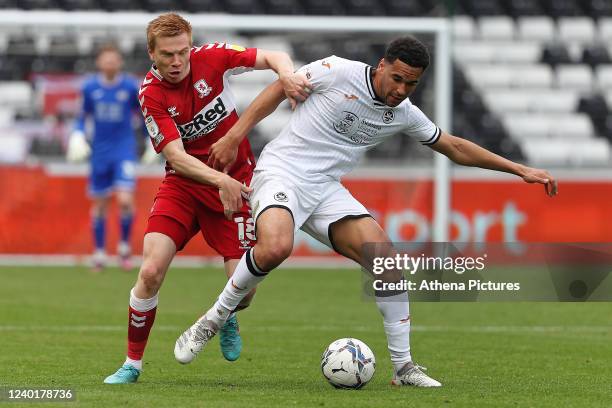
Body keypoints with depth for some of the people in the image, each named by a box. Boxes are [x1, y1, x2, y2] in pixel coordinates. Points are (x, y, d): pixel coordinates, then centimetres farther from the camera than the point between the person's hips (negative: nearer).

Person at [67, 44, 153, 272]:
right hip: (100, 151, 2)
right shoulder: (90, 87, 0)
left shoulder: (131, 86, -5)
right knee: (100, 204, 8)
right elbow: (83, 116, 13)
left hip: (124, 150, -2)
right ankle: (99, 253, 21)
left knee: (125, 200, -18)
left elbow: (143, 115, 8)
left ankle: (124, 246, 4)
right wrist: (78, 134, -4)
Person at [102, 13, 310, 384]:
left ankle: (227, 319, 29)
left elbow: (274, 57, -1)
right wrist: (219, 179, -37)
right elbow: (176, 156, -21)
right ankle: (132, 364, 0)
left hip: (234, 183, 1)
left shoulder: (210, 58, -10)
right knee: (151, 271, -18)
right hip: (184, 183, -1)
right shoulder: (151, 95, -14)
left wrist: (287, 75, -25)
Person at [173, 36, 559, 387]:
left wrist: (520, 169, 17)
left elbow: (455, 147, 19)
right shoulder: (339, 72, -11)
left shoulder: (404, 114, 7)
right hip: (281, 173, -6)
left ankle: (403, 366, -2)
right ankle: (214, 319, -13)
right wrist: (235, 135, -7)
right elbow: (282, 87, -1)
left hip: (325, 190, 6)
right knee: (276, 247, -36)